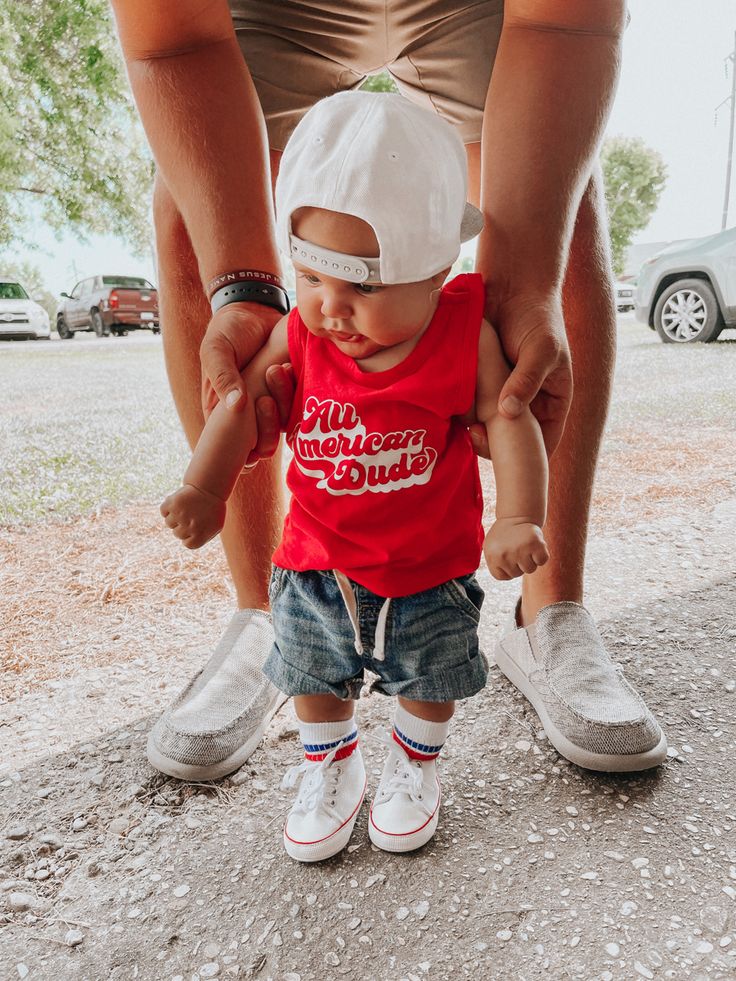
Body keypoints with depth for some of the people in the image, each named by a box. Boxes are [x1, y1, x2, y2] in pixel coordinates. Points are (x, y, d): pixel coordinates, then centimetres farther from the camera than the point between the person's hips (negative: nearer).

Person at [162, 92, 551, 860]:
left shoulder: (465, 333, -18)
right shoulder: (299, 338, -13)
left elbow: (507, 420, -17)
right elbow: (244, 406, -9)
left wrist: (518, 518, -30)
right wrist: (204, 490, -21)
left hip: (432, 570, -1)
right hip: (317, 566, 2)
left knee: (431, 678, 18)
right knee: (313, 675, 18)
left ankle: (414, 763, 49)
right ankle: (330, 766, 47)